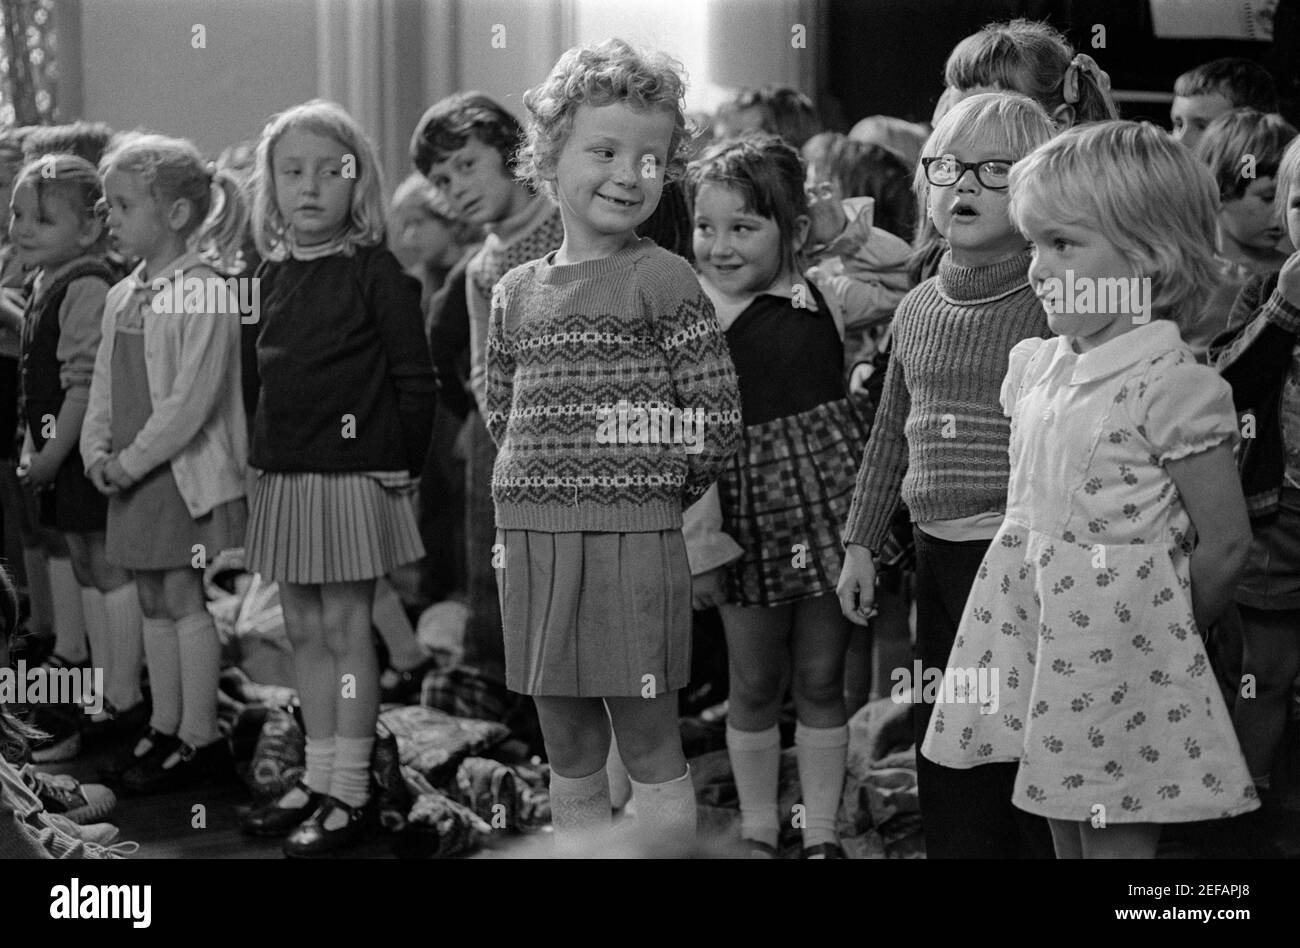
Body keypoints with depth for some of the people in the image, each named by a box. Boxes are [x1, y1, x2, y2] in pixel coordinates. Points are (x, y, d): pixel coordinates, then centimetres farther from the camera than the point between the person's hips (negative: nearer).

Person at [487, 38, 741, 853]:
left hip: (633, 541, -5)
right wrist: (547, 480, 9)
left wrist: (656, 492, 3)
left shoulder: (662, 280, -5)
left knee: (651, 751, 2)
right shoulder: (517, 292, 10)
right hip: (532, 540, 5)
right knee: (570, 762, 13)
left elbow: (718, 417, -7)